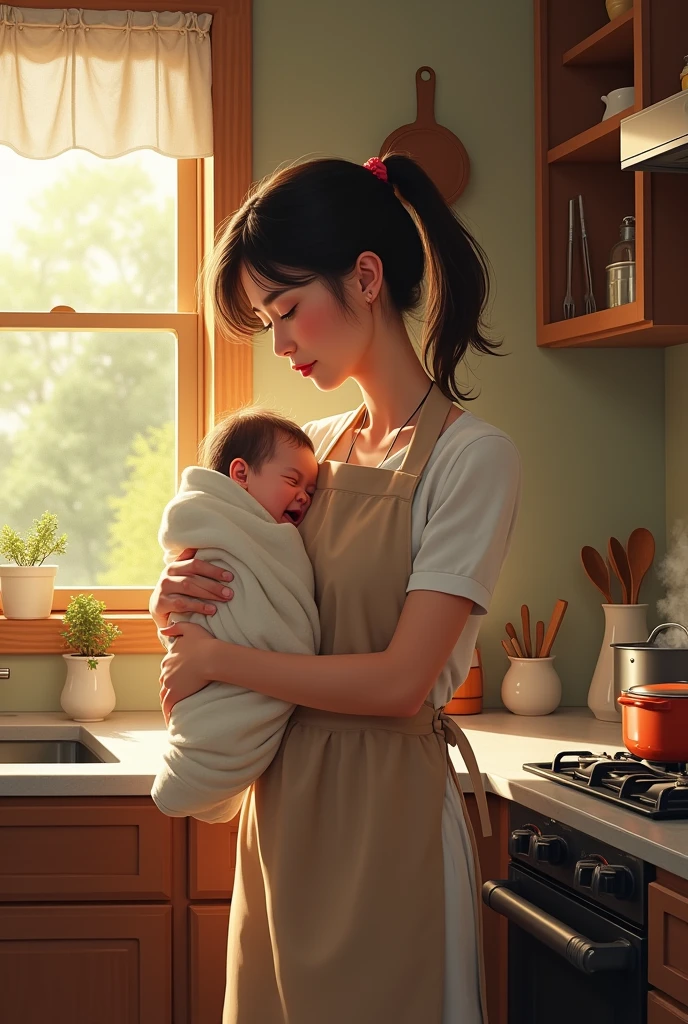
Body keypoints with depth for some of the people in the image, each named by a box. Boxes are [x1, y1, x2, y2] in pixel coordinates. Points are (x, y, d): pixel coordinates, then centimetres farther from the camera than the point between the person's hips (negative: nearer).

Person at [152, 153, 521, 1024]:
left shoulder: (471, 456, -11)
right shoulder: (314, 448, 10)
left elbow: (400, 681, -17)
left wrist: (216, 659, -9)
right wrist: (176, 598, -4)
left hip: (383, 811, -6)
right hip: (282, 804, 6)